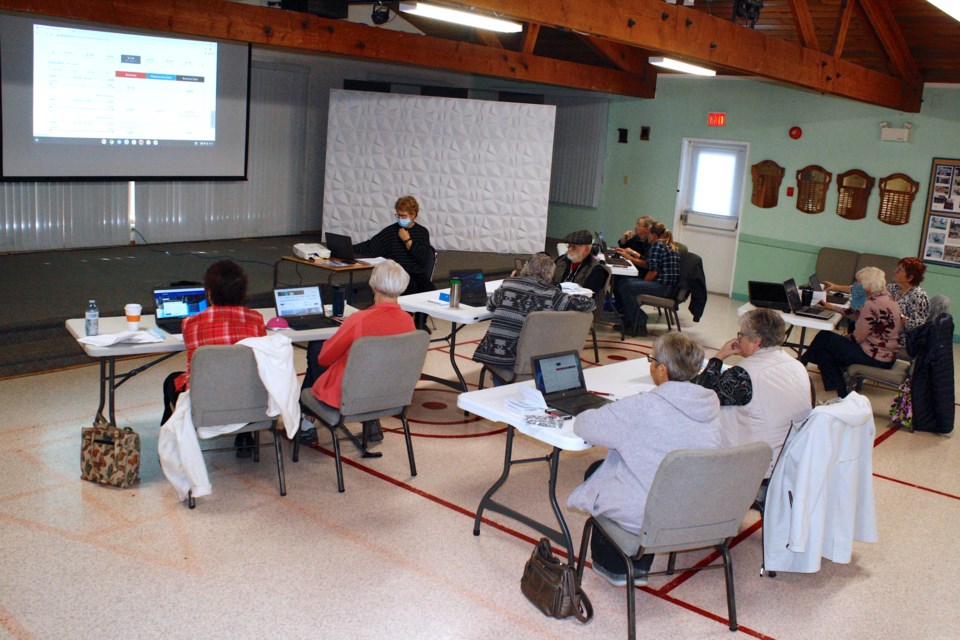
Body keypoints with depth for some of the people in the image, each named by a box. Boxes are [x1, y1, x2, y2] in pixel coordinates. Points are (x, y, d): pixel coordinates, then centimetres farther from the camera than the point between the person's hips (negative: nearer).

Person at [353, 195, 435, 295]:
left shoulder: (422, 232, 9)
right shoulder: (391, 230, 9)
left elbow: (423, 258, -1)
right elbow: (370, 247, 5)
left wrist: (408, 240, -6)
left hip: (417, 274, 1)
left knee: (430, 290, -29)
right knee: (411, 288, -34)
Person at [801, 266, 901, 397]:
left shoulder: (873, 304, -24)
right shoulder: (885, 296, 5)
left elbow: (857, 337, -18)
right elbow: (859, 315, 17)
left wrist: (844, 338, 4)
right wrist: (833, 307, 23)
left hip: (875, 357, -9)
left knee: (824, 338, -1)